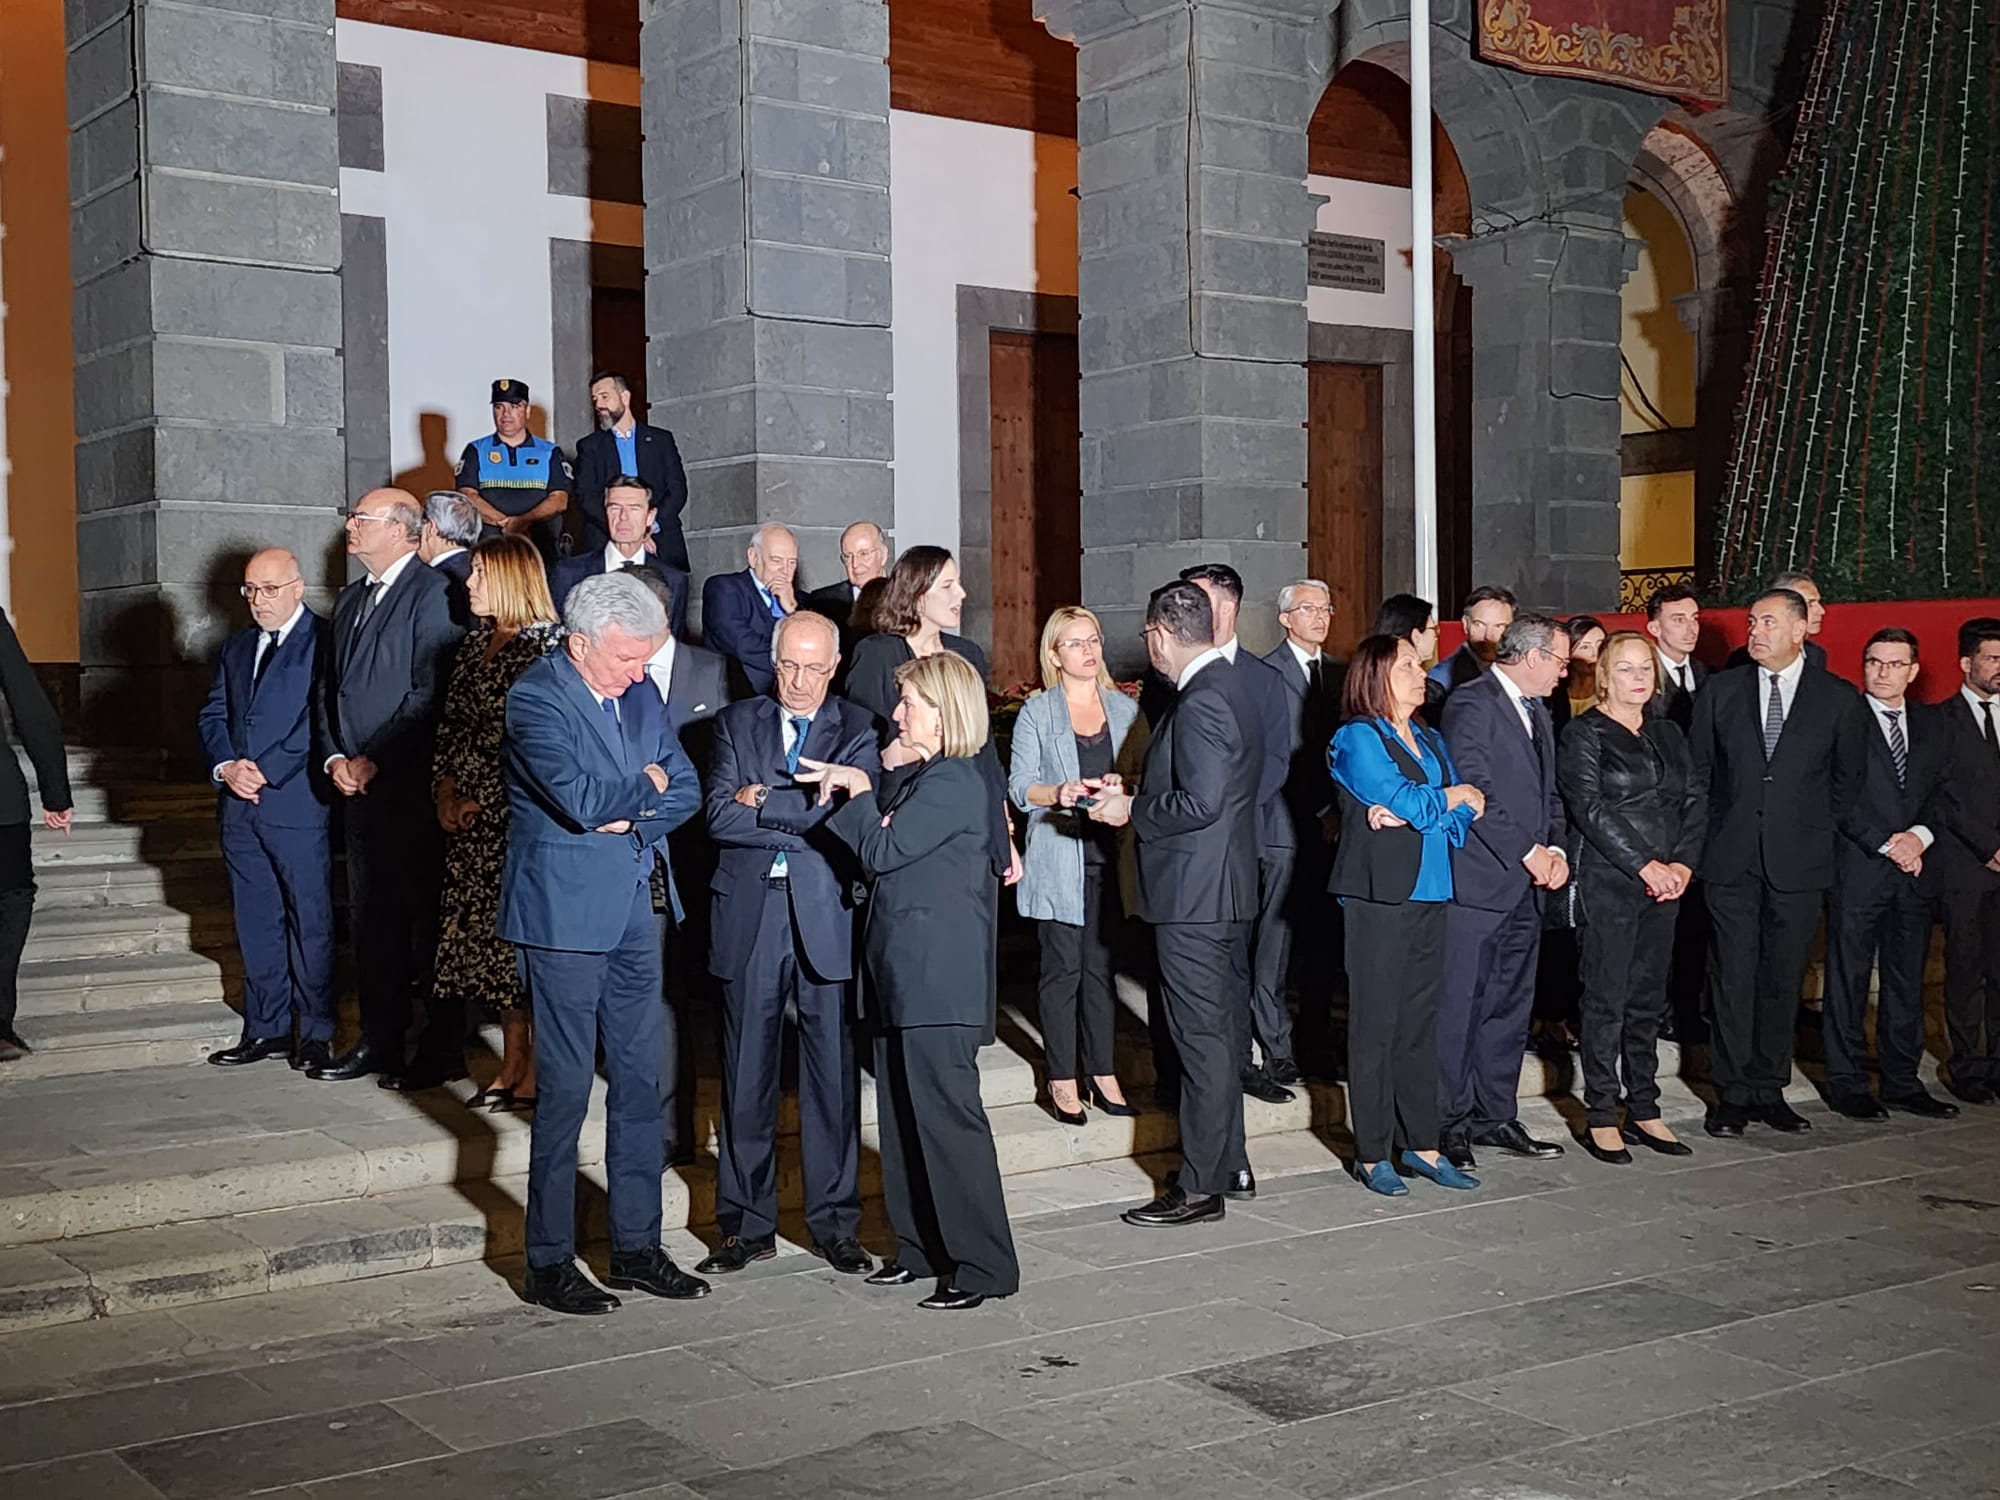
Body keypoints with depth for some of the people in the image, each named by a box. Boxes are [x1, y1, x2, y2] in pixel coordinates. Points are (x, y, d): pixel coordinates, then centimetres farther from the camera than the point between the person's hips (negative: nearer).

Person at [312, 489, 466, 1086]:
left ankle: (442, 1051, 4)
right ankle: (379, 1041, 20)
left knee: (425, 918, -3)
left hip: (410, 786, -8)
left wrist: (375, 761, -14)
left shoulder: (432, 593, -9)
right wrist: (334, 756, 4)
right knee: (370, 918, 12)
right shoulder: (349, 600, 18)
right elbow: (329, 688, 20)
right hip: (357, 787, 8)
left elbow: (431, 691, -16)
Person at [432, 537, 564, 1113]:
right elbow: (451, 720, 16)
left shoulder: (547, 644, -10)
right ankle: (511, 1063, 19)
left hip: (519, 813, -7)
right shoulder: (475, 642, 14)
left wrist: (481, 800, -13)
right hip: (469, 814, 8)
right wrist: (444, 785, 1)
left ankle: (536, 1070, 7)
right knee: (488, 932, 9)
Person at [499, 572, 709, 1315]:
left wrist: (627, 814, -9)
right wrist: (645, 785, -7)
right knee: (564, 1087, -2)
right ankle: (549, 1261, 9)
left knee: (640, 1081, 10)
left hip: (633, 910, 7)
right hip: (564, 914, -7)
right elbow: (580, 799, -25)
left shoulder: (639, 696, 10)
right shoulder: (534, 697, -13)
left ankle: (637, 1246, 20)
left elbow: (686, 789, 9)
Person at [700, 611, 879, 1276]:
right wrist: (802, 818, -10)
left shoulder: (858, 730, 5)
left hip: (827, 916, -1)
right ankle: (747, 1225, 16)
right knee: (747, 1075, 6)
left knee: (834, 1073, 4)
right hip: (750, 914, 1)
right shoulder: (737, 723, 10)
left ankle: (835, 1223, 15)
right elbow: (719, 816, -4)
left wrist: (763, 802, -7)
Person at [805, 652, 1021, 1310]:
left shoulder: (952, 781, -14)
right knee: (903, 1114, 13)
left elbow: (882, 850, -16)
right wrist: (866, 783, 3)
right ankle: (921, 1247, 22)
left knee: (947, 1114, -7)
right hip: (904, 977, 10)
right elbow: (878, 848, 16)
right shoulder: (917, 776, 17)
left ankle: (983, 1264, -1)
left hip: (938, 978, -10)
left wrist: (859, 790, -3)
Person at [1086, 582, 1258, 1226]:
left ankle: (1199, 1187, 3)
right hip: (1226, 889, 10)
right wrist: (1137, 793, 12)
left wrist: (1131, 810, -13)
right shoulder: (1230, 685, 12)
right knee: (1222, 1032, 18)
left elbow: (1201, 802, -26)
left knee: (1203, 1041, -4)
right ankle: (1229, 1162, 28)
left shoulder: (1199, 703, -19)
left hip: (1194, 895, -10)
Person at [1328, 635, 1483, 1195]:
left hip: (1429, 893, 6)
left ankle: (1421, 1145, 15)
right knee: (1376, 1025, -2)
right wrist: (1455, 796, 4)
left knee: (1421, 1021, 8)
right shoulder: (1357, 739, -4)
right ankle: (1372, 1154, 5)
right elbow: (1408, 803, -14)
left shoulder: (1430, 741, 18)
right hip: (1378, 896, -6)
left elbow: (1465, 814, 6)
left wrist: (1411, 811, -11)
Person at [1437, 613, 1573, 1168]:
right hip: (1476, 883, -9)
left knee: (1512, 1007, 12)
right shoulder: (1471, 704, -10)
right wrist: (1528, 852, -14)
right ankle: (1449, 1123, 3)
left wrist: (1555, 848, 4)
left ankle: (1495, 1116, 21)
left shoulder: (1537, 712, 19)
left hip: (1524, 887, 9)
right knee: (1460, 1007, -4)